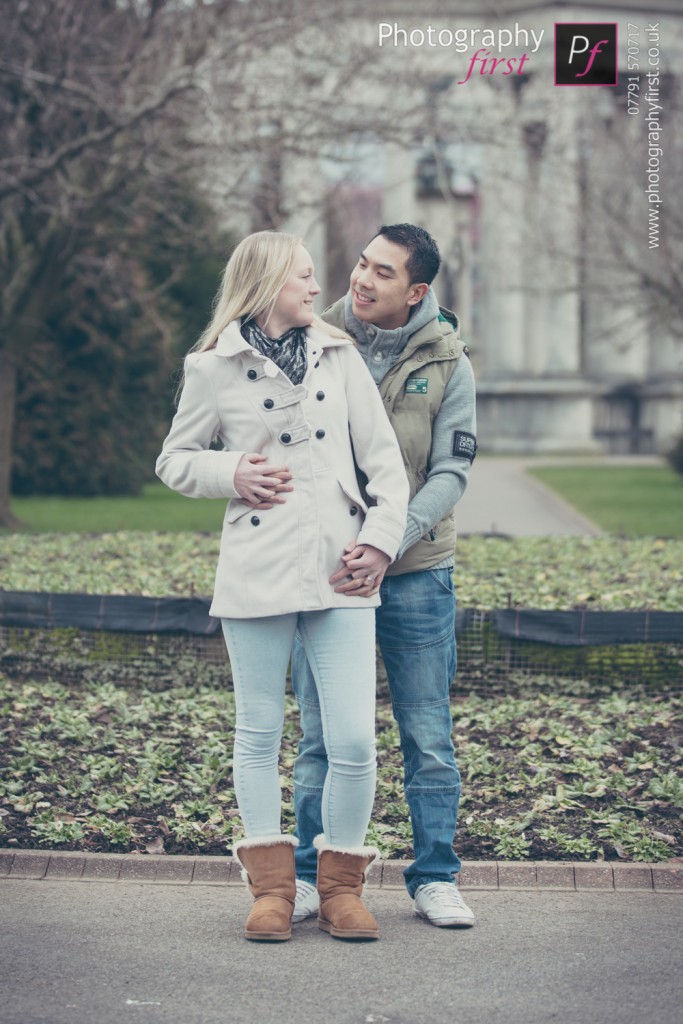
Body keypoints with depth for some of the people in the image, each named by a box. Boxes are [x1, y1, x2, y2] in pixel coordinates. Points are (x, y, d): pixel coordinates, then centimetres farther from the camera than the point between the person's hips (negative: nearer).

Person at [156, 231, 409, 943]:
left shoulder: (339, 357, 11)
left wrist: (382, 535, -1)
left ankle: (341, 884, 12)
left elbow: (383, 457, 11)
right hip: (257, 573, -1)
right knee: (259, 733, 6)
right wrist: (232, 474, -5)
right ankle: (271, 886, 19)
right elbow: (174, 461, 13)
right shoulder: (213, 369, 4)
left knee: (353, 741, -5)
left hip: (340, 570, 2)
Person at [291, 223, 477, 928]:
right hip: (324, 568, 0)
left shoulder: (446, 362, -1)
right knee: (322, 738, 5)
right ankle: (313, 875, 18)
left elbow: (450, 473, -5)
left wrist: (386, 545, -20)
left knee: (429, 739, 5)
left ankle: (435, 877, 17)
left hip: (416, 572, 0)